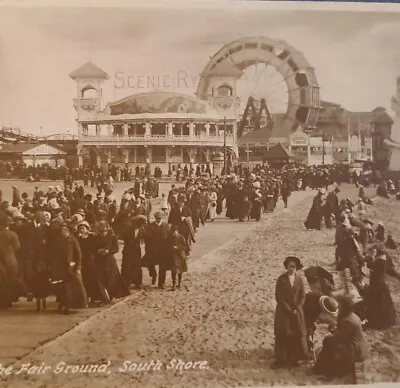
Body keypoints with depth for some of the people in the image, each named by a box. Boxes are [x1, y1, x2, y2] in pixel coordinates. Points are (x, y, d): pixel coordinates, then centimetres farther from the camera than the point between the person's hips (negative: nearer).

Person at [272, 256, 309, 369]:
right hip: (283, 311, -3)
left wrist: (296, 309, -8)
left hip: (297, 311, 3)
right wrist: (288, 309, -13)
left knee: (297, 335, 3)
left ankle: (293, 359, 14)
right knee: (282, 335, -1)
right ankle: (280, 360, 5)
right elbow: (278, 297, -9)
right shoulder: (281, 279, -7)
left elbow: (302, 296, 4)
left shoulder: (300, 279, 2)